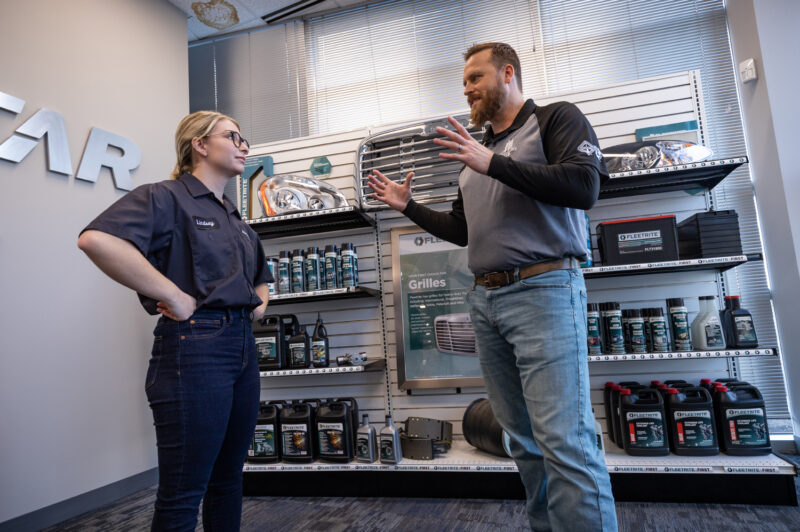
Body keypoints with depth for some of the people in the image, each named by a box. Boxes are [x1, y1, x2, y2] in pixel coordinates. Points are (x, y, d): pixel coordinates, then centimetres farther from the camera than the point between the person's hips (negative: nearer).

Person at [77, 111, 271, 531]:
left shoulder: (235, 219, 19)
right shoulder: (167, 197, -5)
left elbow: (259, 277, 34)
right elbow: (96, 239, -24)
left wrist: (260, 301, 12)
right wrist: (176, 298, -22)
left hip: (242, 346, 8)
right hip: (194, 348, -8)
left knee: (228, 480, 18)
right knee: (182, 498, 3)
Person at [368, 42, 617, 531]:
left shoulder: (555, 118, 5)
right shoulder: (477, 149, 24)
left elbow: (584, 185, -14)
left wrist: (493, 163, -16)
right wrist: (408, 206, 20)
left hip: (542, 290, -7)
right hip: (486, 300, 7)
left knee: (565, 440, -12)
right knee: (523, 436, 11)